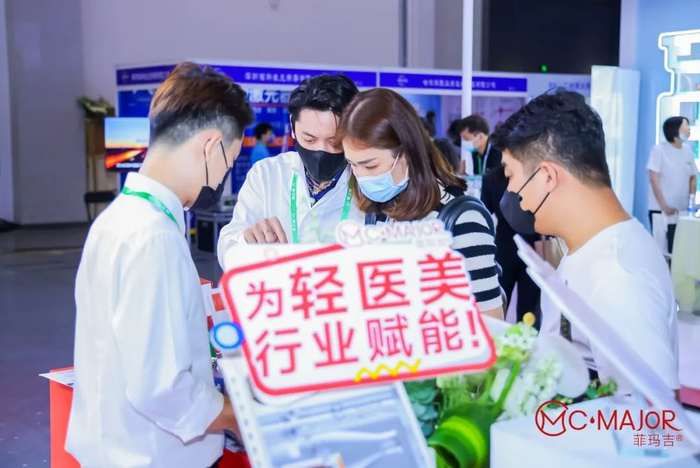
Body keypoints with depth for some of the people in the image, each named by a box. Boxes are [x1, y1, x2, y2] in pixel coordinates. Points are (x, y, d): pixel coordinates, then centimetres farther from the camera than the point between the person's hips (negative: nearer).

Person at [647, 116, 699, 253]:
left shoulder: (688, 150, 7)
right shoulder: (659, 149, -7)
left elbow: (693, 178, 15)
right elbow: (654, 179, -10)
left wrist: (691, 203, 2)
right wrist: (664, 206, -15)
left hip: (682, 211, 4)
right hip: (660, 210, -4)